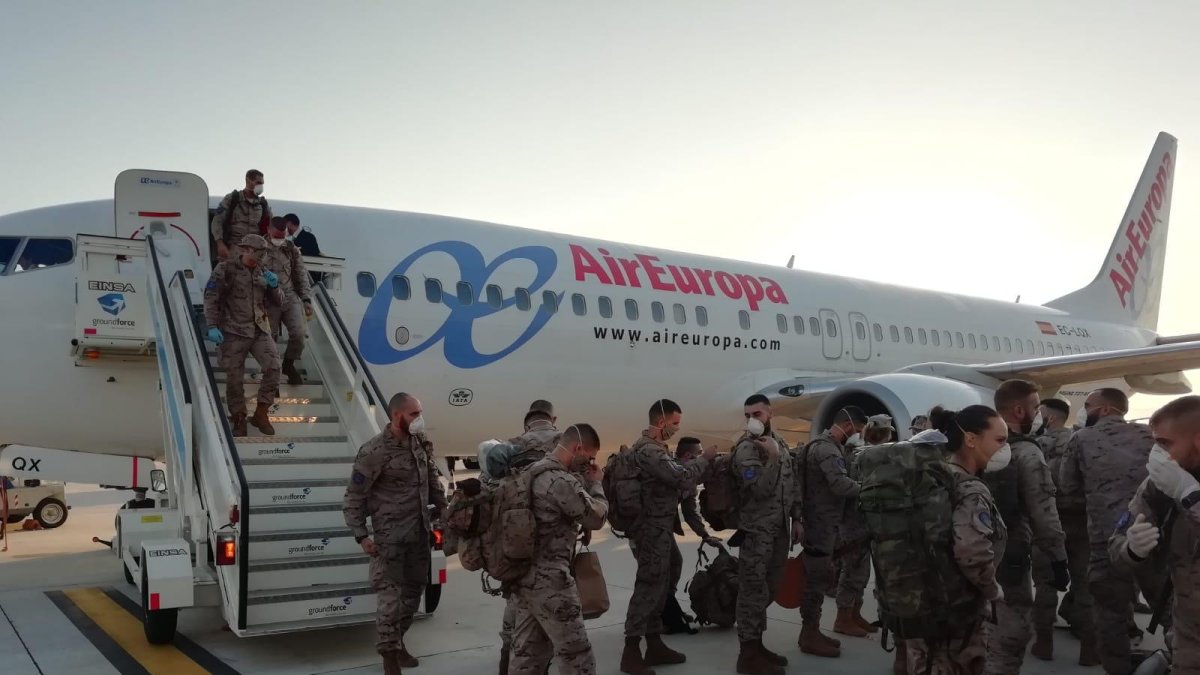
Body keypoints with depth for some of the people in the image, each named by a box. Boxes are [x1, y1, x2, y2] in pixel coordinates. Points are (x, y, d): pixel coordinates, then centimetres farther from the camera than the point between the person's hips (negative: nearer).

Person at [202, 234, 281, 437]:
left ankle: (261, 413, 0)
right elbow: (211, 298, -5)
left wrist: (274, 287, -3)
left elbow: (275, 302, 18)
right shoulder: (226, 269, -1)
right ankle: (239, 419, 16)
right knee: (235, 377, 0)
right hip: (234, 331, -4)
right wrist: (213, 326, -14)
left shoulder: (263, 272, 14)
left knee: (273, 367, -13)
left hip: (260, 330, 4)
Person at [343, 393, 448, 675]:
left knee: (414, 589, 17)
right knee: (391, 595, -4)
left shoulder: (421, 441, 1)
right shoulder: (374, 451, -18)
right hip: (390, 535, -7)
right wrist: (361, 535, -16)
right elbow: (353, 497, -12)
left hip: (419, 531, 7)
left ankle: (397, 640, 36)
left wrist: (442, 506, 10)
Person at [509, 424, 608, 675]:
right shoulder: (562, 481, -20)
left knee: (528, 652, 14)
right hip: (549, 580, -10)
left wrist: (585, 482, 10)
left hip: (525, 575, 10)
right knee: (575, 653, 1)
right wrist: (595, 483, 3)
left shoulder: (533, 471, 11)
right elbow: (596, 518, -10)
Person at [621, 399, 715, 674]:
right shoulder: (649, 450, -21)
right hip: (653, 531, -11)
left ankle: (654, 645, 25)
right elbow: (683, 479, -23)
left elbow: (671, 478, 13)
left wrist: (699, 462, 4)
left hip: (657, 530, 11)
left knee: (658, 587, 16)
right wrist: (704, 458, -9)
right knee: (648, 588, -5)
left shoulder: (649, 446, 15)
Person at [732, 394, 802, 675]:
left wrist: (796, 519, 14)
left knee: (768, 590, 13)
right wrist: (772, 458, -27)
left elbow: (793, 482, 17)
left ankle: (756, 644, 23)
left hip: (780, 529, 7)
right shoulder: (746, 449, -13)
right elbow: (760, 489, -23)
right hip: (757, 530, -7)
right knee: (754, 592, -4)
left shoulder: (780, 442, 10)